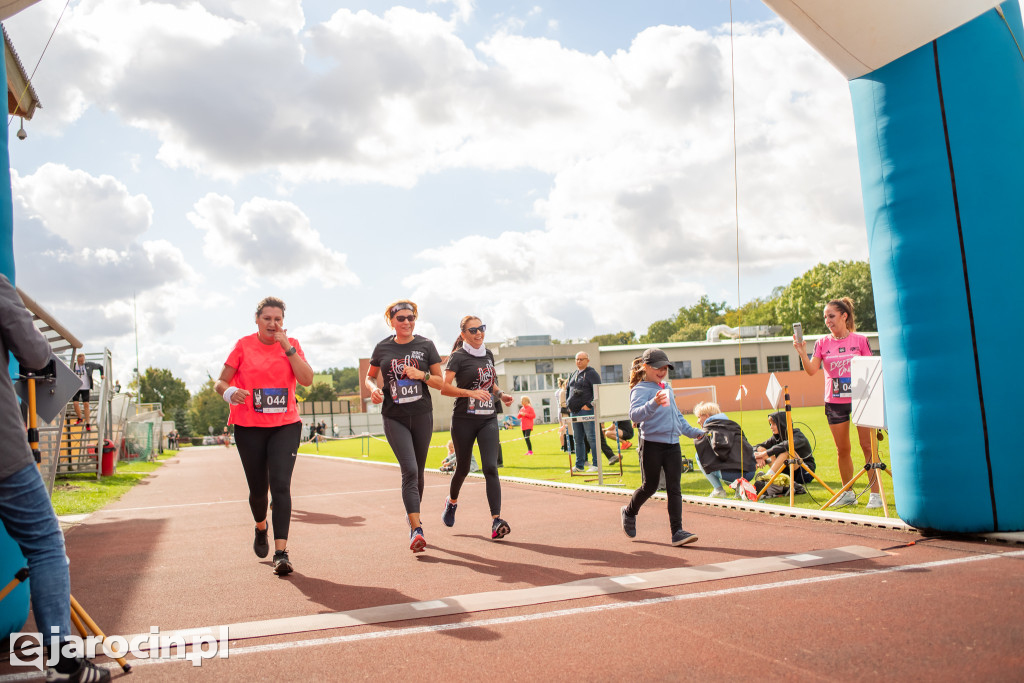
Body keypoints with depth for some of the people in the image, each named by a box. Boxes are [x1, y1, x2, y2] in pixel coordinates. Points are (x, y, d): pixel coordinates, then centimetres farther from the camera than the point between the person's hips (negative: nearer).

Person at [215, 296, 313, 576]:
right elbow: (220, 382, 1)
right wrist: (229, 392, -22)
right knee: (258, 488, 9)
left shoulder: (292, 345, 4)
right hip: (249, 427, 0)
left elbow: (307, 380, -9)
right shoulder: (243, 346, 1)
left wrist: (287, 347, -14)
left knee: (280, 485, -13)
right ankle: (261, 528, 42)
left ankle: (281, 552, -13)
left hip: (286, 426, 0)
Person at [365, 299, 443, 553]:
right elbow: (369, 377, 15)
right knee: (409, 470, -15)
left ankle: (413, 519, 31)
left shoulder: (425, 345, 2)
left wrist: (422, 375, -14)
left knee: (418, 472, 10)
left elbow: (440, 382, 5)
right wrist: (374, 389, -7)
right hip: (394, 417, -1)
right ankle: (417, 530, -17)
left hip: (422, 415, 2)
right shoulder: (383, 348, 3)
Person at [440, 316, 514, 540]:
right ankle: (452, 502, 43)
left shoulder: (488, 354, 11)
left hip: (488, 419, 3)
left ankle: (496, 520, -18)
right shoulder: (458, 357, -6)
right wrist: (471, 393, -26)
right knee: (463, 468, 12)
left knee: (490, 467, -12)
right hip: (464, 420, -3)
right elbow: (445, 386, -15)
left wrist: (500, 394, 7)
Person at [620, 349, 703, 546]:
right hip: (651, 445, -6)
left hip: (673, 444, 6)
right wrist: (653, 403, -41)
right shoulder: (640, 389, -8)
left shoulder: (668, 388, 17)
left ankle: (677, 531, 0)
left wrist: (693, 432, 27)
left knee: (674, 488, 0)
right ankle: (629, 511, 32)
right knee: (650, 487, 5)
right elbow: (635, 415, -26)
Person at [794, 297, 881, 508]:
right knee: (842, 449, 9)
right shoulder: (822, 343, 4)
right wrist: (802, 352, -21)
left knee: (868, 446, -2)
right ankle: (848, 493, 20)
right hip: (834, 402, 2)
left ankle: (875, 493, 5)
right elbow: (811, 370, -5)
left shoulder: (860, 340, 0)